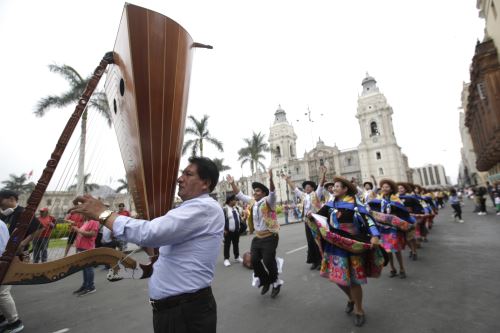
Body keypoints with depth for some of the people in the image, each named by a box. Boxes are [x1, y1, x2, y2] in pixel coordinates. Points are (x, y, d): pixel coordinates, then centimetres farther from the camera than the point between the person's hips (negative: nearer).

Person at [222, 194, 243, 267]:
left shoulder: (236, 208, 9)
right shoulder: (224, 209, -14)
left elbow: (239, 217, 17)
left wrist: (240, 226, 13)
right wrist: (224, 229, -17)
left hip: (236, 230, 7)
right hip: (228, 231, -6)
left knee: (236, 244, 17)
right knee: (227, 245, 4)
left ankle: (237, 257, 30)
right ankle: (226, 259, 15)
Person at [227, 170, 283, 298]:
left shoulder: (268, 201, -11)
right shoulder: (252, 202, 7)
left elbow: (272, 193, -31)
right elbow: (239, 195, 13)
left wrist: (271, 180, -48)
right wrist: (232, 183, 4)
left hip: (270, 237, -6)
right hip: (257, 237, 7)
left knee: (268, 261, -4)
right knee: (254, 260, 5)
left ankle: (275, 283, 25)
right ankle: (266, 281, 29)